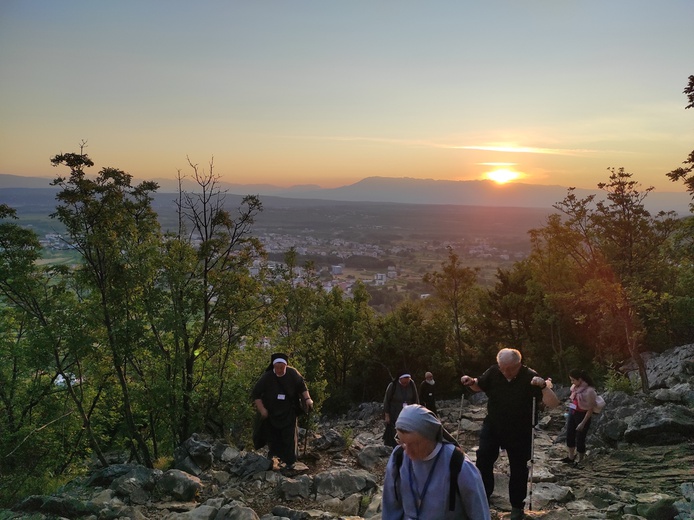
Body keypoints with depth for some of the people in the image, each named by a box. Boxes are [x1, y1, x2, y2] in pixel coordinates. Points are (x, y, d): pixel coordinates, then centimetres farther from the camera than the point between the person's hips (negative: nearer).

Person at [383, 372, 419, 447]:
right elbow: (386, 400, -7)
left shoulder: (412, 384, -9)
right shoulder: (393, 385, -16)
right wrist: (387, 415, -6)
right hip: (395, 415, -2)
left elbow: (416, 399, 3)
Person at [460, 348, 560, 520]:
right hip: (492, 426, 2)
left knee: (518, 469, 10)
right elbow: (479, 386, 9)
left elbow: (553, 404, -26)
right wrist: (471, 382, -15)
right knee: (483, 460, -3)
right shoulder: (493, 372, -12)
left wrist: (544, 386, -45)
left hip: (520, 432, -2)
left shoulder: (530, 377, -22)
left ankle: (517, 506, 29)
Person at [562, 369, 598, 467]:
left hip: (583, 415, -7)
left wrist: (583, 423, -18)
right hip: (572, 413, 7)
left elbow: (590, 409, -20)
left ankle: (579, 461, 21)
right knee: (569, 436, 14)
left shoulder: (589, 391, -24)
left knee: (580, 439, 3)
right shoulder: (575, 387, -4)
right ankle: (571, 457, 31)